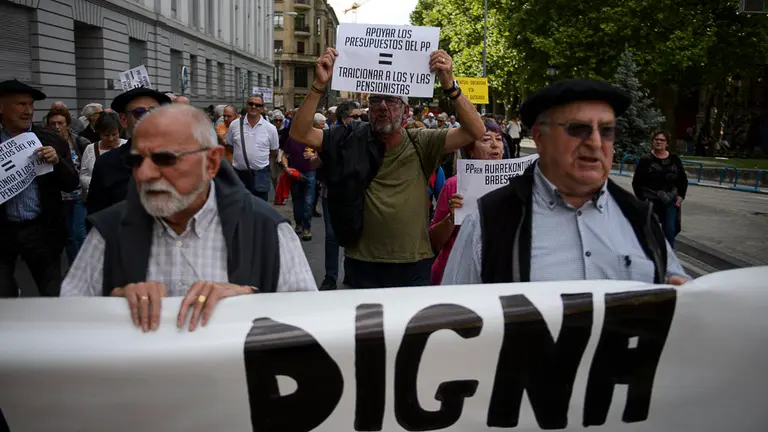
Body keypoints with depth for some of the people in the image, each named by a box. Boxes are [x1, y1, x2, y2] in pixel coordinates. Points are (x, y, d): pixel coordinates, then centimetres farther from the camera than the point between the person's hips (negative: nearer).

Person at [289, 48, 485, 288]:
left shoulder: (422, 144, -1)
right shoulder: (351, 141, 1)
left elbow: (476, 131, -10)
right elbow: (300, 133, -6)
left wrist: (449, 85, -21)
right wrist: (319, 85, -17)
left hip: (414, 267, 0)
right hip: (363, 266, 0)